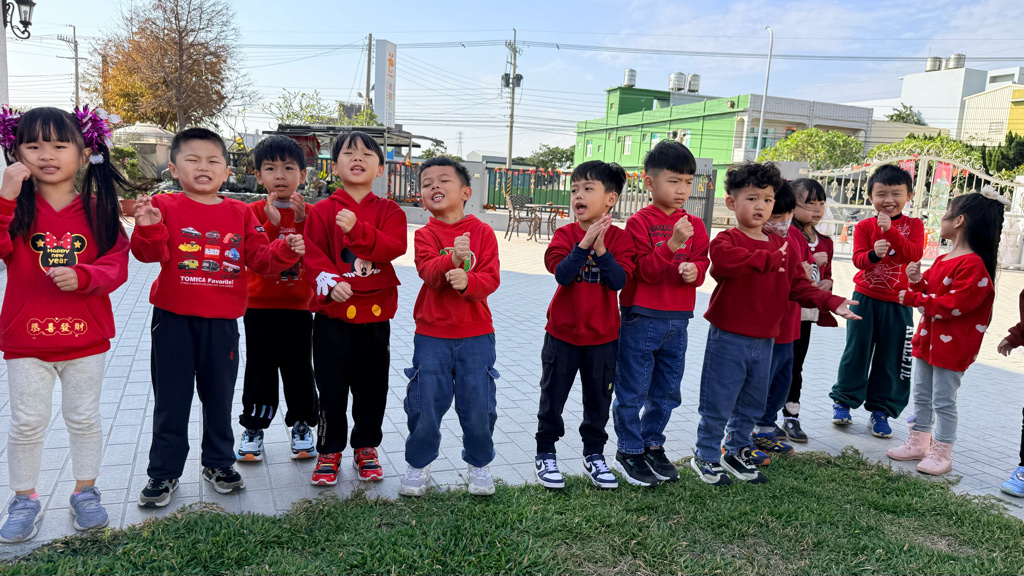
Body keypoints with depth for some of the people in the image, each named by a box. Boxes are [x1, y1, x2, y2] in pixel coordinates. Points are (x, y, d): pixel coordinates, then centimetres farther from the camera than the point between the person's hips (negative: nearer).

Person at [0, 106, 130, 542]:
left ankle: (85, 491, 31)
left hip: (85, 335, 1)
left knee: (84, 418, 13)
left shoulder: (96, 208, -2)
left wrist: (82, 276, -24)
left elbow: (117, 263, -6)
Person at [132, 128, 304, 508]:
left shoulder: (240, 214, 5)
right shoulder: (166, 207, -3)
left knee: (219, 397, 14)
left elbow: (260, 259, 3)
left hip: (221, 322, 2)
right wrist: (148, 227, -34)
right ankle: (163, 473, 23)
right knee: (171, 400, 8)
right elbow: (151, 253, -14)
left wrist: (287, 251, -15)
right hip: (174, 319, -2)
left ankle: (218, 463, 32)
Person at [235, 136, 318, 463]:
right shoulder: (254, 212, -1)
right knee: (259, 368, 7)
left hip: (298, 305, 1)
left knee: (299, 368, 8)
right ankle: (253, 429, 22)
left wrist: (302, 221, -23)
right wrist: (273, 224, -25)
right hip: (260, 305, 0)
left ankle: (301, 426, 24)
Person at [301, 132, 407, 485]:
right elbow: (313, 255, -7)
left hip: (375, 313, 1)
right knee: (331, 386, 5)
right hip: (333, 313, -1)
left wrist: (357, 229, -26)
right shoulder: (322, 211, 2)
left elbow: (395, 246, -14)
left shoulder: (389, 211, 4)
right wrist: (329, 282, -24)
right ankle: (329, 450, 23)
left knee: (372, 386, 11)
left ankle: (366, 448, 29)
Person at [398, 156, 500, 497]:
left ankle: (479, 464, 28)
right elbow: (428, 271, -20)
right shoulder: (425, 234, -1)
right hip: (431, 333, 0)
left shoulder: (483, 232, -1)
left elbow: (491, 278, -10)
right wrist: (452, 259, -40)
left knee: (479, 402, 4)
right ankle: (418, 464, 26)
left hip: (476, 333, 0)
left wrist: (467, 281, -31)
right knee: (425, 402, 4)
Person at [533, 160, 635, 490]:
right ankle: (545, 454, 25)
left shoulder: (619, 238, -4)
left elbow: (619, 281, -17)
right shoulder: (565, 235, -6)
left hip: (603, 336, 1)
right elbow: (562, 274, -21)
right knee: (553, 395, 9)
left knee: (598, 398, 14)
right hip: (563, 332, -1)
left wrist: (600, 249, -27)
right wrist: (584, 243, -28)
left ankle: (594, 454, 31)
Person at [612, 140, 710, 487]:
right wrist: (672, 244, -29)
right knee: (633, 390, 4)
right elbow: (644, 270, -16)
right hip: (641, 318, -5)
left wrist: (695, 270, -17)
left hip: (677, 321, 6)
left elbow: (701, 261, 6)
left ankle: (652, 444, 33)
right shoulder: (639, 222, -9)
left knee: (667, 391, 16)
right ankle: (629, 451, 19)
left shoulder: (694, 225, 8)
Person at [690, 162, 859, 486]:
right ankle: (706, 456, 19)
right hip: (728, 338, -6)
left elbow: (799, 286, 8)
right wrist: (769, 258, -26)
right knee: (718, 403, 2)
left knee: (751, 404, 18)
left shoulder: (783, 247, 10)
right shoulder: (727, 240, -9)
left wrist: (831, 302, -7)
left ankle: (737, 452, 36)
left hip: (764, 341, 6)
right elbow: (725, 260, -34)